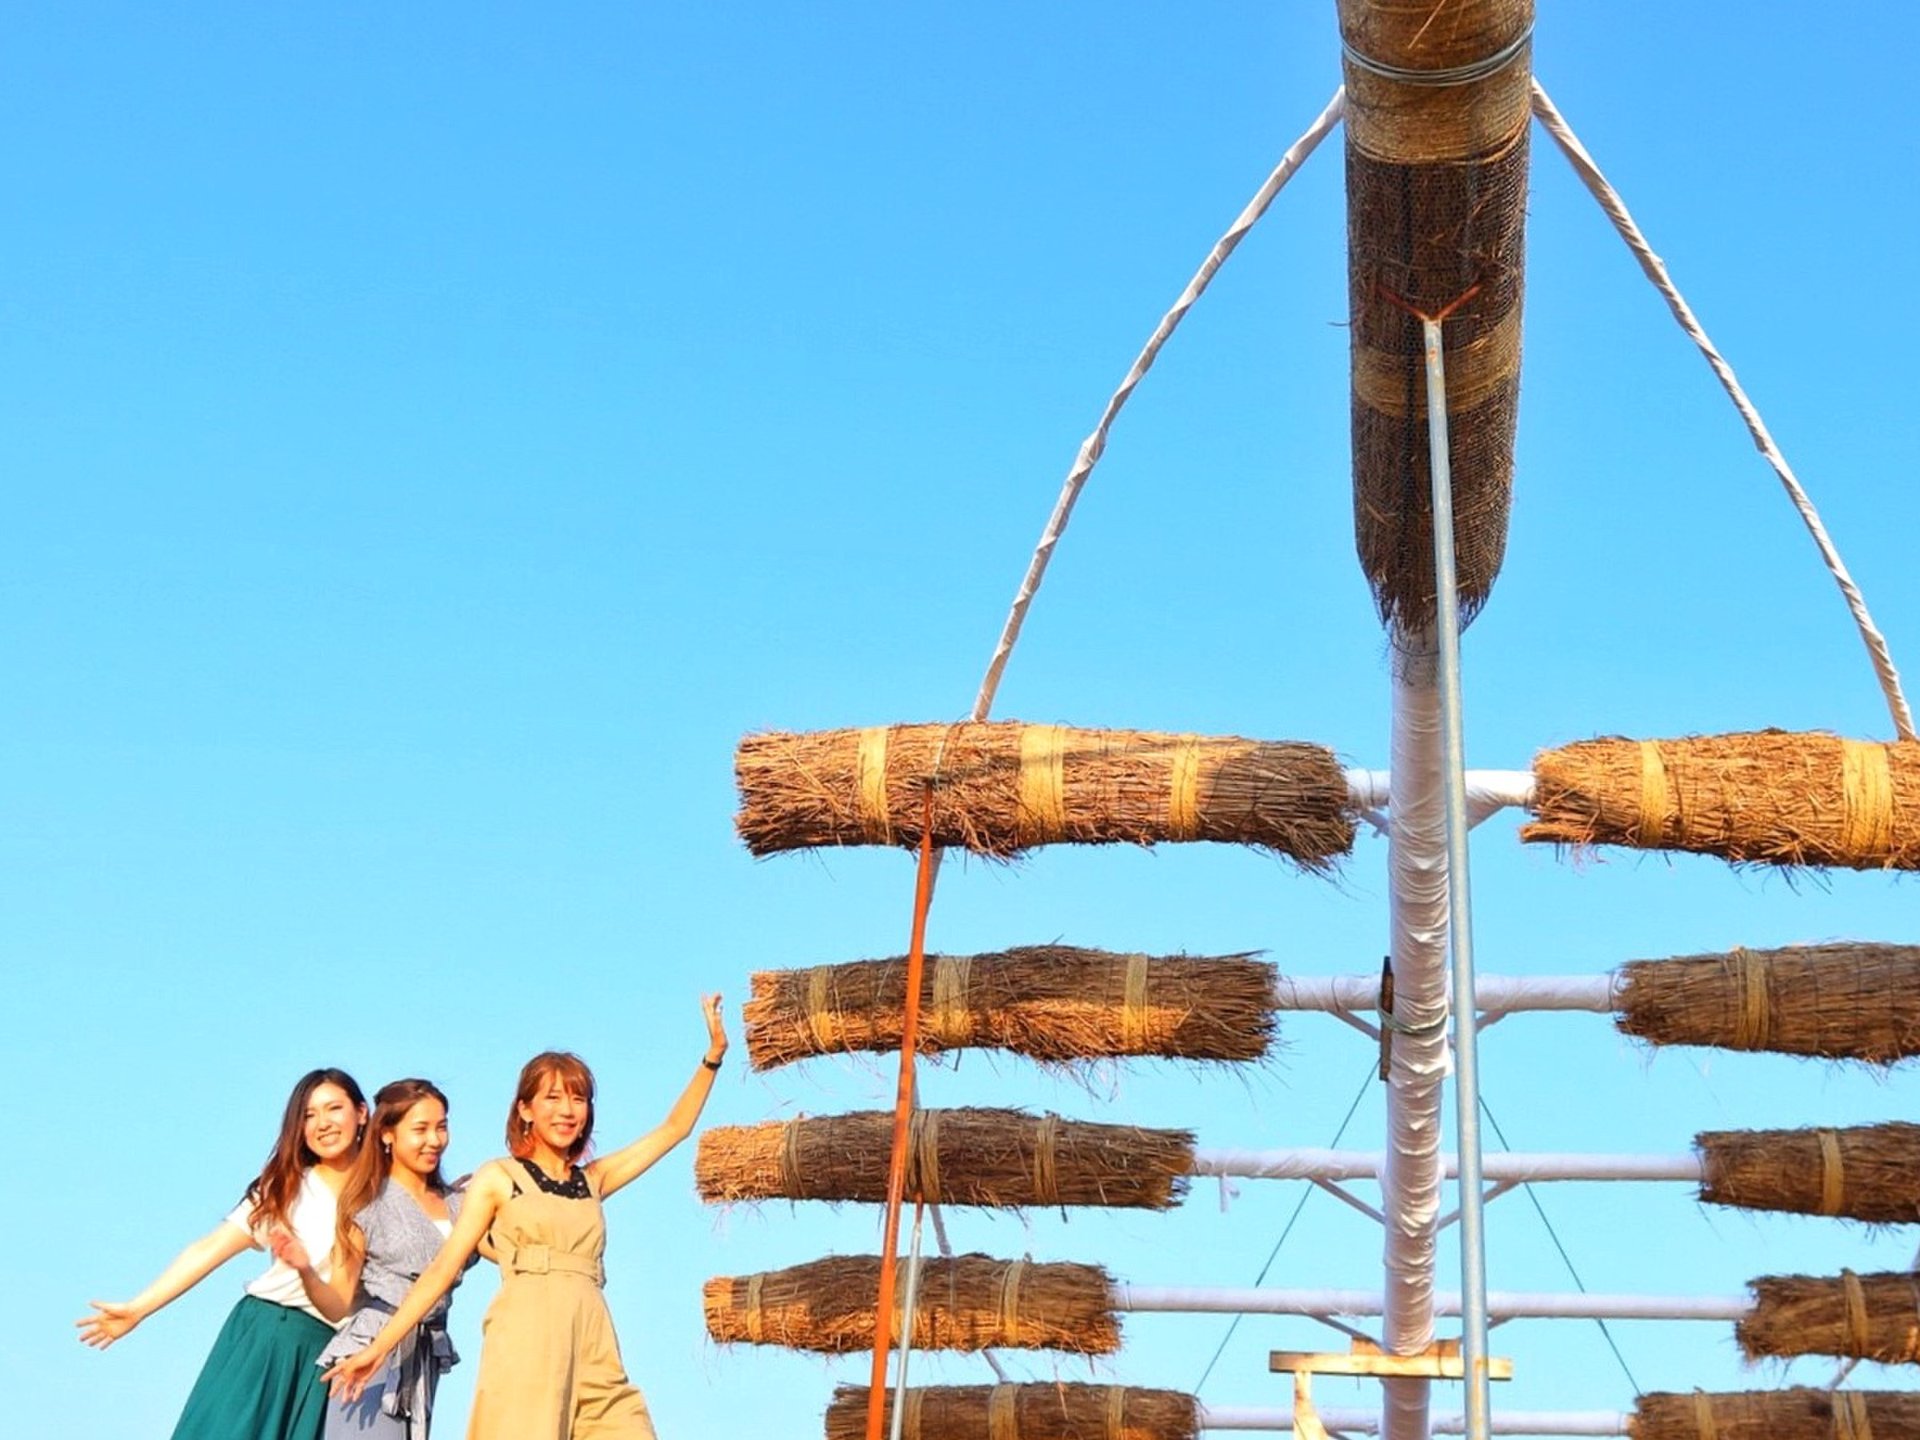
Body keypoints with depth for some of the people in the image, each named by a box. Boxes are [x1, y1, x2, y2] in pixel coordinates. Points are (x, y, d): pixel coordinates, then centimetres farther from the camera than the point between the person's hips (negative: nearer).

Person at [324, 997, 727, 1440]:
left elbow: (673, 1129, 23)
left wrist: (714, 1055, 18)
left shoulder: (592, 1180, 20)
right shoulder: (498, 1178, 10)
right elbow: (444, 1266, 6)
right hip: (525, 1342, -4)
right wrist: (379, 1346, 0)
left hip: (592, 1347, 4)